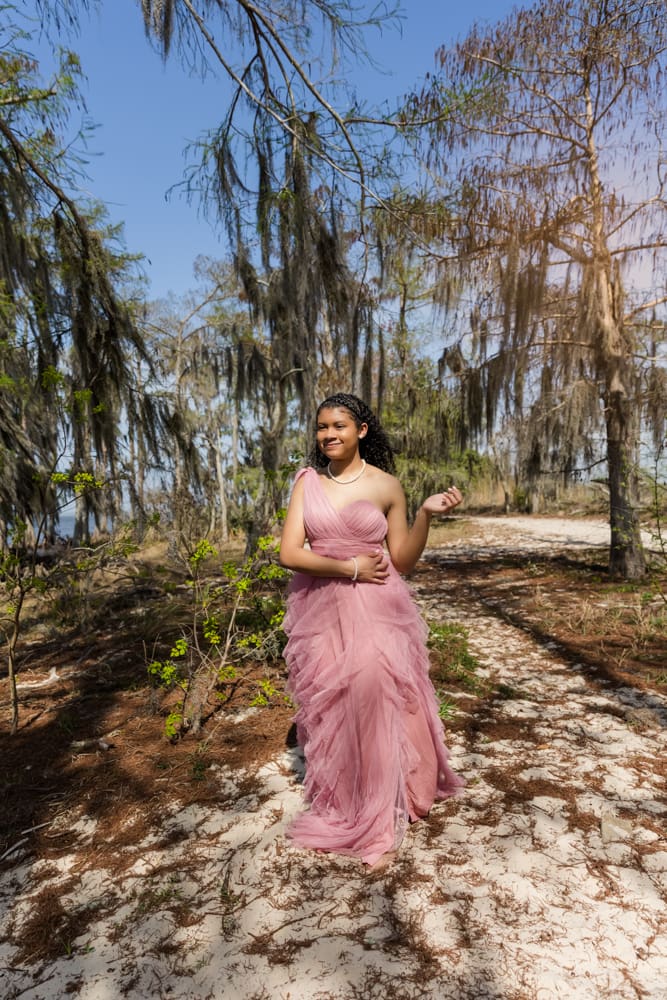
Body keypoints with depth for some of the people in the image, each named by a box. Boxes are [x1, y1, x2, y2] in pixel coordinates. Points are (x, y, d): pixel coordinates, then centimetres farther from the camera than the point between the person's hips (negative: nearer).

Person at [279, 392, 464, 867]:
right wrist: (350, 567, -13)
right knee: (327, 709, 9)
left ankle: (379, 824, 20)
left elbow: (402, 562, 1)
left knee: (374, 705, -1)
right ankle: (338, 807, 32)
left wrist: (426, 514, -13)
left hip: (374, 612, -2)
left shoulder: (387, 485, -1)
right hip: (318, 610, 2)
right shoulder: (307, 481, 3)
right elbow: (290, 553, -6)